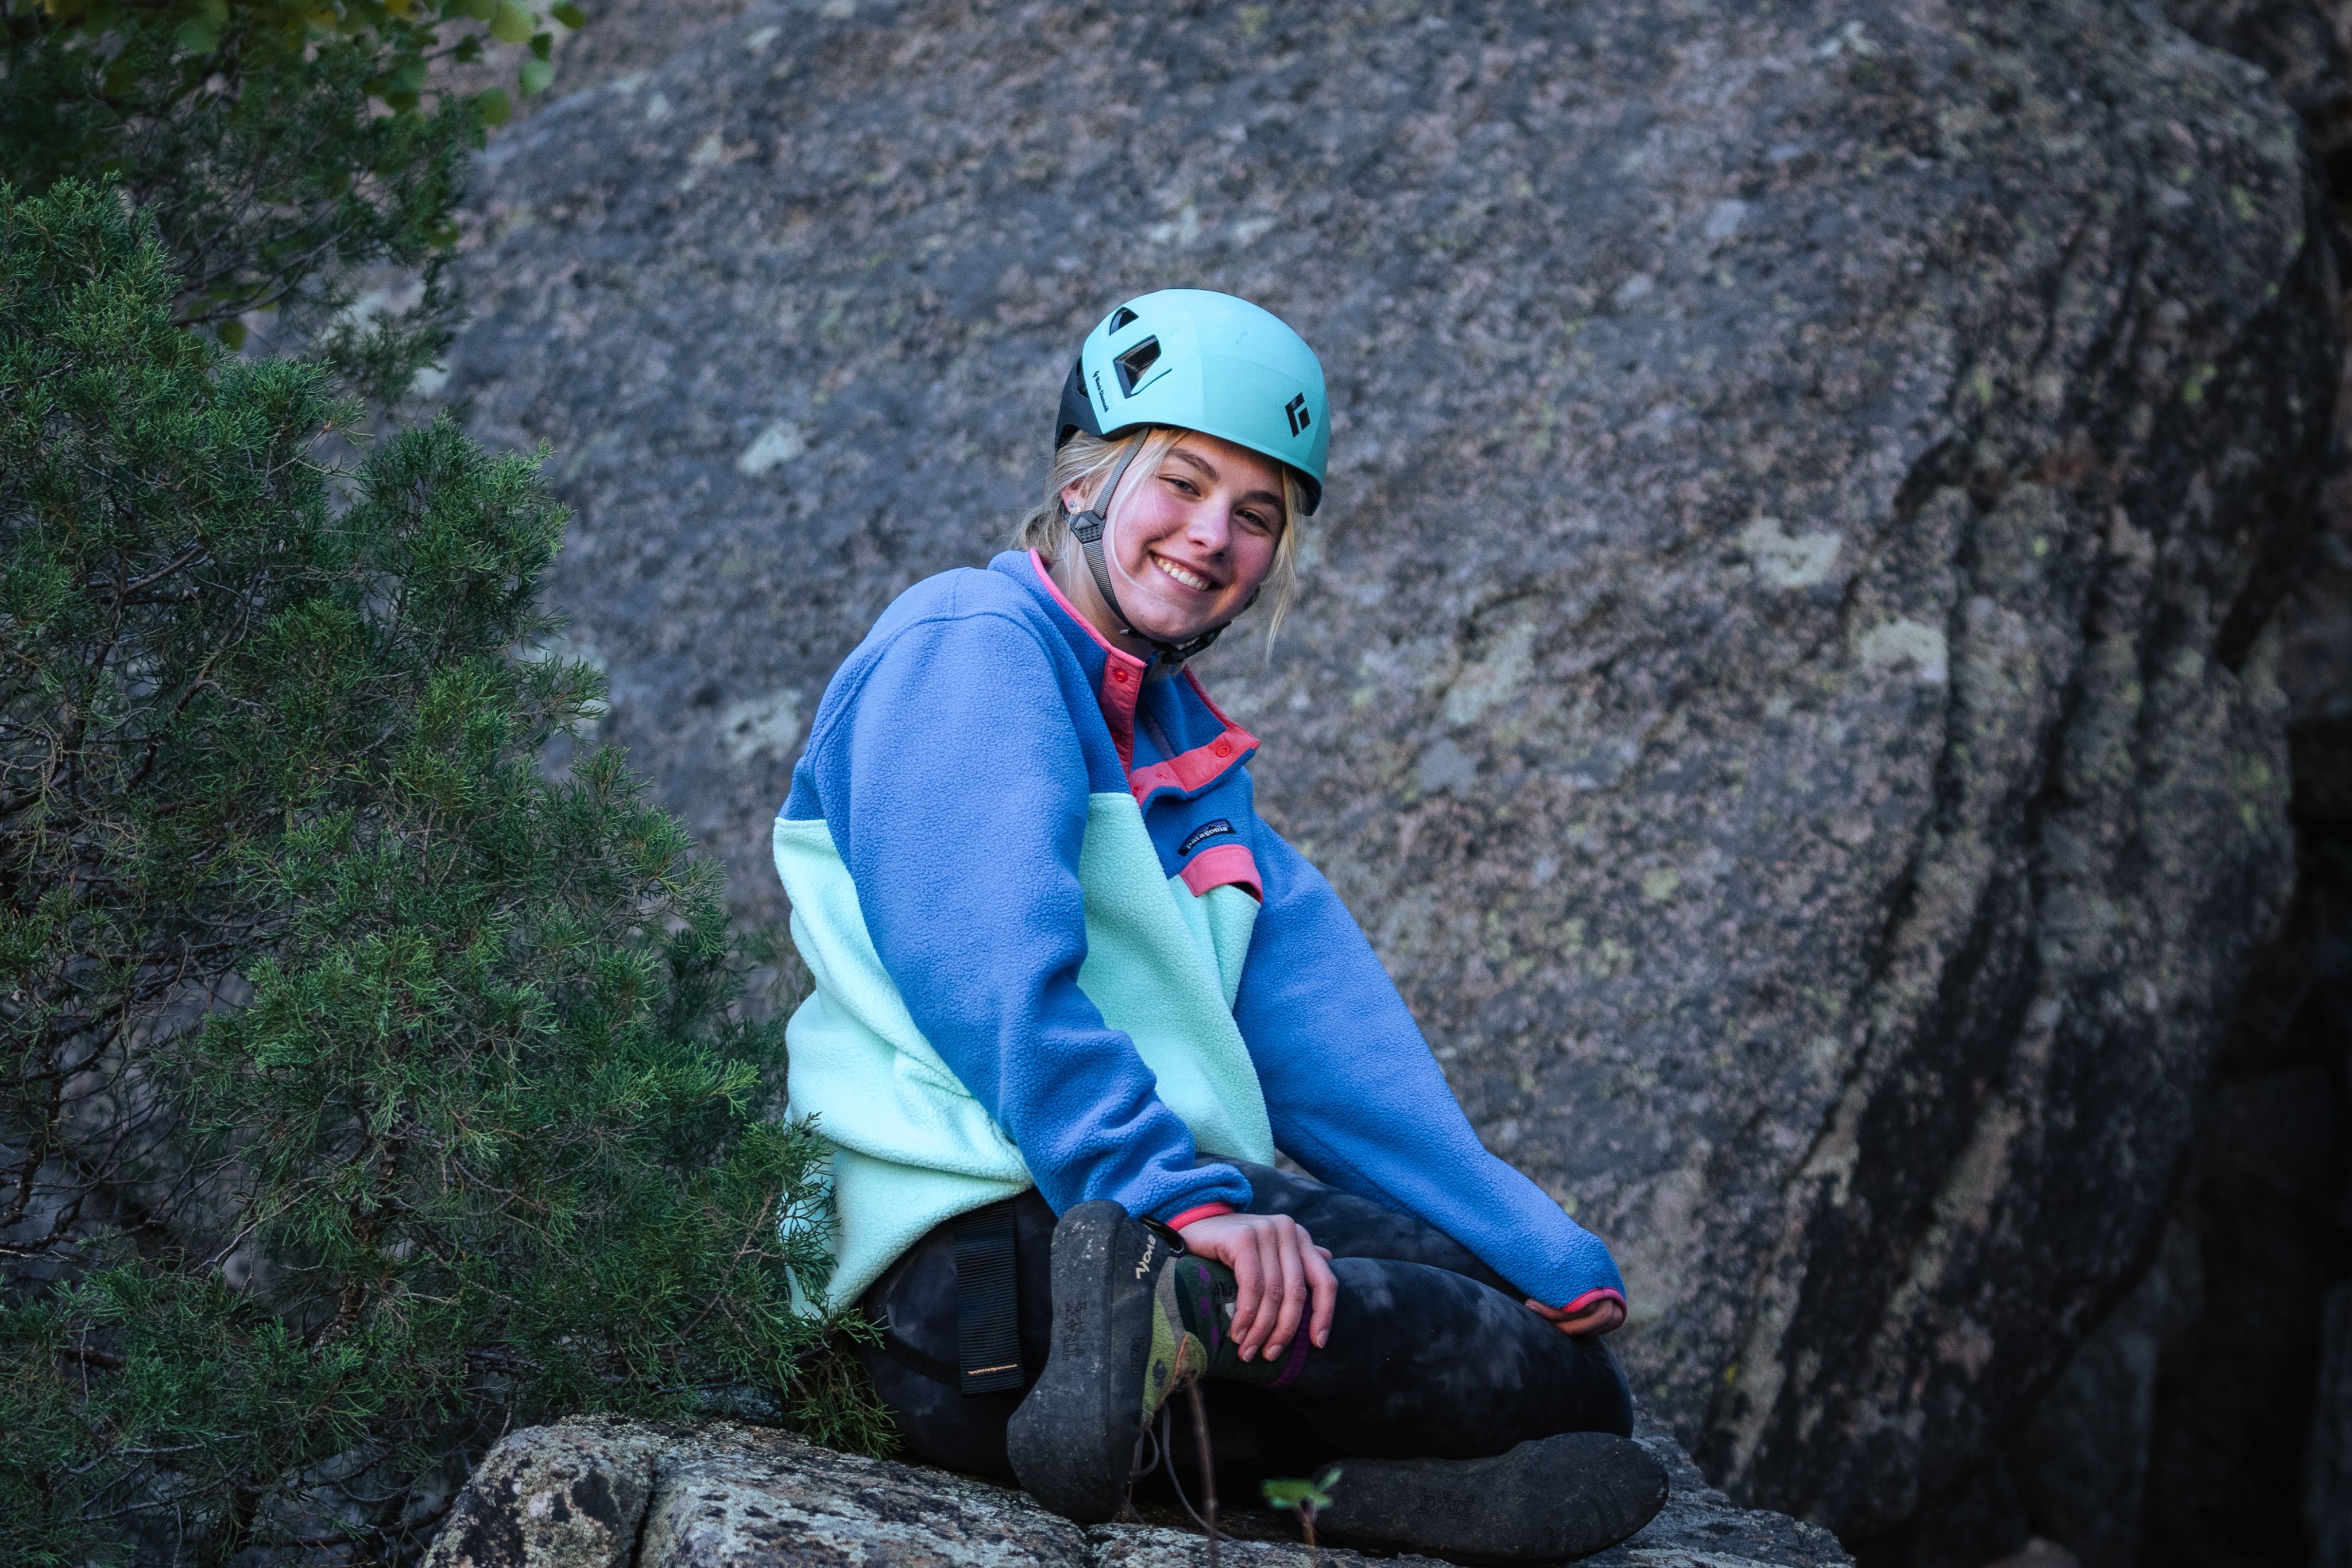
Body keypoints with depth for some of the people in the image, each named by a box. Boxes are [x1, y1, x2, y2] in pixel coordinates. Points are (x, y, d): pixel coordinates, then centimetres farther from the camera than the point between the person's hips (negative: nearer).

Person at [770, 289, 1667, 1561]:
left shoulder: (1178, 741, 23)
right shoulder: (971, 648, -3)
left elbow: (1330, 1037, 17)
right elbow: (991, 970, -18)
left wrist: (1554, 1262, 11)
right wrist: (1181, 1196, -28)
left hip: (1147, 1212, 10)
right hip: (988, 1253, -9)